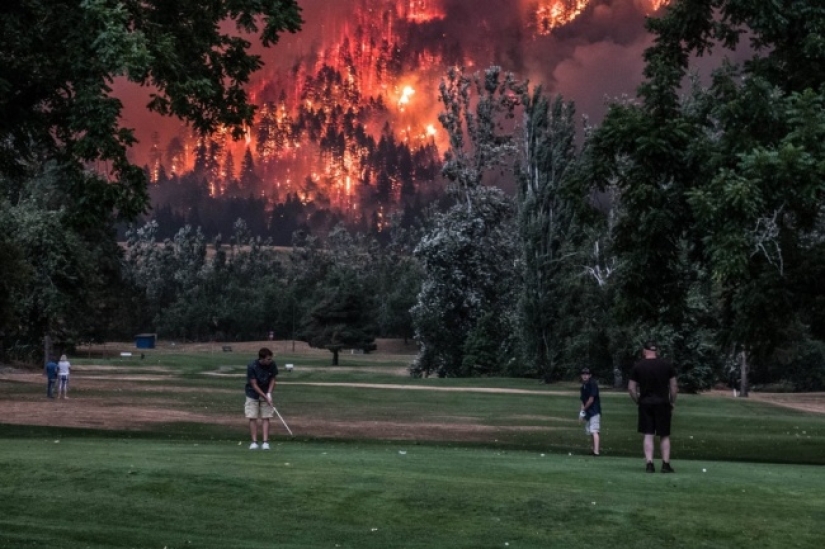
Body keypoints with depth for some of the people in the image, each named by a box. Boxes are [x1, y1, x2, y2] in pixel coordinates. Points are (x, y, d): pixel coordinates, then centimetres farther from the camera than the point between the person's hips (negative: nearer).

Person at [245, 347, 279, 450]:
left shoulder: (272, 365, -14)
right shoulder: (252, 367, -23)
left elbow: (272, 379, 0)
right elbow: (254, 385, -20)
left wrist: (269, 394, -12)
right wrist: (265, 397, -22)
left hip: (266, 394, 2)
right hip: (253, 394, -2)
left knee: (266, 418, -3)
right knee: (252, 418, -5)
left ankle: (265, 442, -4)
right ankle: (254, 442, 1)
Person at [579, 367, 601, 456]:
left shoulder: (593, 384, -11)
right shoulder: (583, 386, 14)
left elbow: (591, 399, -14)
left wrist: (584, 409, -6)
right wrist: (582, 411, 2)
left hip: (594, 411, -9)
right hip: (587, 412, 9)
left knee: (594, 431, -17)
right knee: (590, 432, 13)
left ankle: (596, 451, -23)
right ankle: (594, 449, 23)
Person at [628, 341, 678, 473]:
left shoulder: (637, 366, 2)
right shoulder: (667, 365, 2)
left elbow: (631, 388, 0)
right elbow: (674, 386, 2)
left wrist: (638, 402, 10)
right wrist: (672, 403, 11)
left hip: (645, 403, 0)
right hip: (662, 403, 0)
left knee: (648, 435, 3)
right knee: (665, 436, 8)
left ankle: (649, 463, -5)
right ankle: (666, 464, 5)